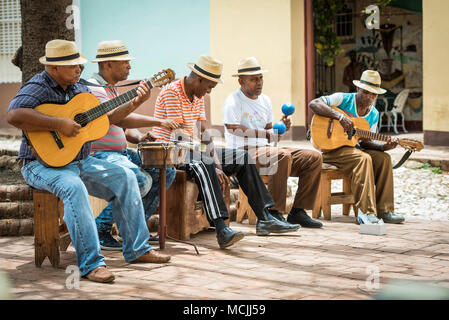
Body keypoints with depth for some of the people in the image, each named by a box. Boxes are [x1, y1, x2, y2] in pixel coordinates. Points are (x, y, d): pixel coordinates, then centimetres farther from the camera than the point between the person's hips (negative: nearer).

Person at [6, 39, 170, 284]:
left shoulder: (78, 89, 12)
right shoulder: (38, 87, -15)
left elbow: (105, 117, 18)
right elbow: (14, 115, -33)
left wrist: (135, 103, 6)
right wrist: (59, 124, -32)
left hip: (79, 161, 8)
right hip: (43, 163, -8)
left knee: (125, 178, -4)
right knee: (74, 188, -36)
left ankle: (137, 250, 1)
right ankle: (90, 263, -34)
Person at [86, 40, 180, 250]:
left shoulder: (112, 89, 19)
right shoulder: (92, 89, -14)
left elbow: (123, 127, 23)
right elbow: (119, 119, -27)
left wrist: (140, 138, 1)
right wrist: (158, 122, -26)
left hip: (120, 153, 10)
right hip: (98, 155, -10)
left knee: (166, 170, 5)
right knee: (142, 180, -31)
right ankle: (100, 229, -16)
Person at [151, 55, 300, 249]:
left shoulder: (198, 97, 12)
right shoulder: (172, 92, -16)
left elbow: (203, 133, 9)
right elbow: (179, 135, -23)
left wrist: (217, 162, -7)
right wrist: (213, 164, -26)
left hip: (190, 150, 9)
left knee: (241, 157, 2)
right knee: (202, 164, -39)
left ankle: (264, 219, -3)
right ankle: (221, 229, -49)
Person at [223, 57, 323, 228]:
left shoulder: (265, 100, 18)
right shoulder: (233, 101, -6)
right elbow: (234, 130, -18)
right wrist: (265, 134, -23)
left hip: (265, 149, 8)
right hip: (242, 151, -8)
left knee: (314, 158, -4)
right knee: (283, 155, -36)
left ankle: (298, 211, -5)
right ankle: (273, 212, -30)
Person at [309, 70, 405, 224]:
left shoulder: (374, 114, 9)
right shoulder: (343, 99, -10)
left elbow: (364, 142, 8)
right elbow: (314, 104, -22)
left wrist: (383, 147, -12)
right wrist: (340, 116, -30)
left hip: (352, 148, 7)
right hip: (331, 148, -7)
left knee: (384, 158, -14)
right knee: (364, 158, -31)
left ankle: (384, 210, -11)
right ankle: (367, 212, -33)